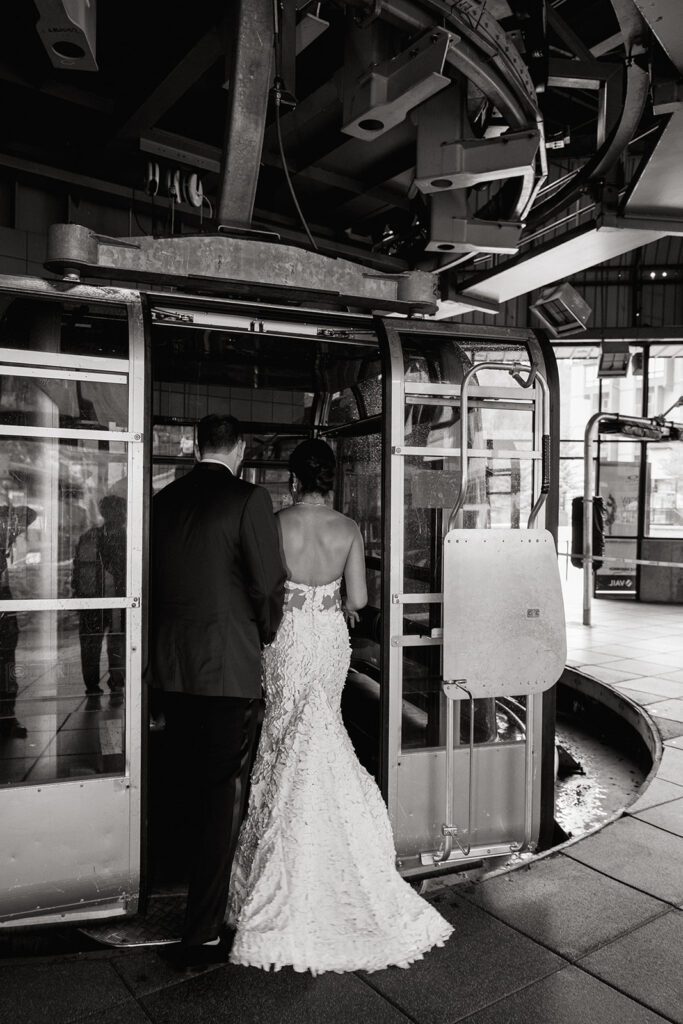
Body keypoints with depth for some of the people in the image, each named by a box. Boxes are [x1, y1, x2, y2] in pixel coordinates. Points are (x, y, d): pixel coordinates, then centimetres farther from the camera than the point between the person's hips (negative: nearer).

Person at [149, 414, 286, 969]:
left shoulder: (164, 499, 4)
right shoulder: (249, 498, -13)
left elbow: (155, 578, 8)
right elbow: (269, 583, -12)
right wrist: (265, 636, 7)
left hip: (172, 665, 7)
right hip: (230, 665, -6)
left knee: (193, 787, 25)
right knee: (224, 796, 6)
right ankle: (203, 934, 15)